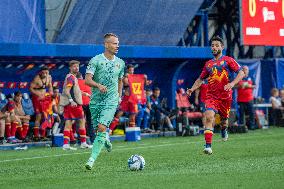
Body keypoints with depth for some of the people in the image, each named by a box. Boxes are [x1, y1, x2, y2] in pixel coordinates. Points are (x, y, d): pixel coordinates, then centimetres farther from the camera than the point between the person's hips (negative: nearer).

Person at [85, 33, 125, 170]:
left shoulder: (120, 63, 7)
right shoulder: (96, 60, -5)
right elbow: (87, 79, -14)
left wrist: (119, 97, 19)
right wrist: (98, 85, -32)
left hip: (111, 101, 0)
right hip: (96, 100, 0)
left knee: (102, 127, -16)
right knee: (97, 129, 6)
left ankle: (92, 158, -15)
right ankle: (105, 140, 43)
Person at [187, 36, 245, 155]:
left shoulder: (227, 60, 1)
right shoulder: (208, 64, 14)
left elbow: (241, 73, -4)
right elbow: (200, 79, 25)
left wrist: (232, 83, -20)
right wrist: (192, 89, 8)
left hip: (225, 96, -2)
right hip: (211, 96, 2)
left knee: (224, 119, 11)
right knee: (209, 117, -22)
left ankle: (224, 129, 52)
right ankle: (208, 146, -26)